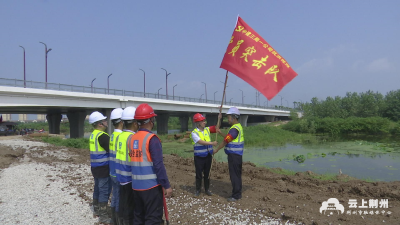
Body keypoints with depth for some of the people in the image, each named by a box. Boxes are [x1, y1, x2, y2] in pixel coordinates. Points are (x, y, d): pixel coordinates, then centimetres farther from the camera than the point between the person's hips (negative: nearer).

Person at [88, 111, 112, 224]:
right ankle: (103, 216, 2)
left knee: (97, 188, 19)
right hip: (103, 168, -9)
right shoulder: (102, 136, -19)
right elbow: (111, 150, -20)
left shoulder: (93, 135, 10)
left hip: (95, 167, 9)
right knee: (104, 191, -3)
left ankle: (96, 210, 32)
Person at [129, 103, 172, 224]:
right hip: (151, 186, -7)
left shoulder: (131, 139, 5)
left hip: (136, 186, 7)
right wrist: (167, 185, -12)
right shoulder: (152, 139, -16)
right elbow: (158, 165, -18)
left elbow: (133, 162, 11)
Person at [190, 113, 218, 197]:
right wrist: (212, 143, -30)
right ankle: (198, 190, 20)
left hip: (208, 156, 4)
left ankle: (207, 189, 26)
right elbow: (201, 142, -23)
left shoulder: (207, 129, 5)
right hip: (199, 157, -4)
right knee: (199, 174, 6)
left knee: (207, 174, 13)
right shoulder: (194, 133, -12)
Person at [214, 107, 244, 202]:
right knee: (237, 175, 16)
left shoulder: (235, 128, -19)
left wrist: (216, 149, -9)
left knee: (234, 175, -3)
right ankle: (238, 193, 25)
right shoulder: (238, 127, 14)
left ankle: (236, 195, 3)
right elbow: (228, 138, 20)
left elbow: (225, 141, -18)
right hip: (237, 155, 10)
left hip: (234, 155, -10)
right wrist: (220, 132, 15)